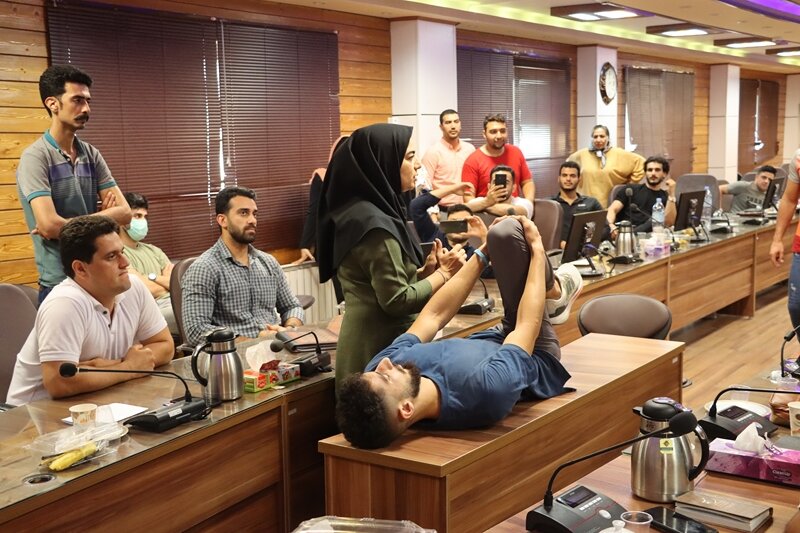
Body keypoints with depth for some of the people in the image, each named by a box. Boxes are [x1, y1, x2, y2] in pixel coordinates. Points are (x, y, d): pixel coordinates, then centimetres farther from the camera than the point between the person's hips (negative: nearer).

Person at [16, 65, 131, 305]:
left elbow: (123, 212, -1)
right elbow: (49, 225, -22)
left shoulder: (91, 154, 7)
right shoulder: (35, 157, -11)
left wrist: (66, 227, -13)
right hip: (59, 284, -6)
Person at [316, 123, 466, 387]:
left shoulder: (364, 211, 9)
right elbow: (397, 301, -21)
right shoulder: (374, 224, -21)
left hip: (375, 344, 9)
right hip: (381, 350, -9)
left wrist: (425, 269, 3)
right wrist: (444, 273, -10)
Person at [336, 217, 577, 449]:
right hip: (535, 360, -4)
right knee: (507, 231, -12)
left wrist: (484, 252, -6)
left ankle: (546, 287, 43)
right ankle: (549, 288, 20)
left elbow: (433, 315, -16)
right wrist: (537, 248, -15)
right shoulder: (487, 390, -48)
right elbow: (528, 325, -30)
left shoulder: (376, 371, -33)